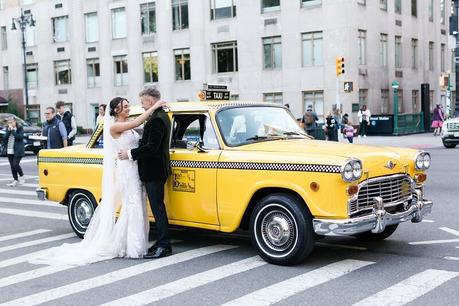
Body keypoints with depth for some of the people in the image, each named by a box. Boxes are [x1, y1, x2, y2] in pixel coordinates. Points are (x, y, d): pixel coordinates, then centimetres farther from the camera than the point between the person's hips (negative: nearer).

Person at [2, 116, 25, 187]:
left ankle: (21, 177, 10)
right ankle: (15, 180, 14)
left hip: (17, 151, -6)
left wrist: (13, 130, -16)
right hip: (9, 151, 6)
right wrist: (9, 130, -9)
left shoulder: (20, 128, -4)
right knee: (12, 166, 7)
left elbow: (19, 137, -20)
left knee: (15, 165, -12)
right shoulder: (8, 129, 11)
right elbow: (5, 138, 2)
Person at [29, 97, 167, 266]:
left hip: (135, 169, 8)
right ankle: (132, 247, 3)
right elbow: (137, 123, -21)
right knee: (132, 207, -6)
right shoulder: (114, 127, -11)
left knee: (137, 207, 9)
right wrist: (154, 107, -18)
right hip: (125, 170, -8)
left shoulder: (127, 125, 16)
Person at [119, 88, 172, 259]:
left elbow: (152, 147, -23)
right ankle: (162, 243, 20)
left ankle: (164, 246, 1)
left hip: (154, 171, -10)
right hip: (156, 169, 10)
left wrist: (130, 154, -15)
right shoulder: (162, 116, 13)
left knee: (157, 207, -5)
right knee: (158, 206, 13)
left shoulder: (156, 119, -19)